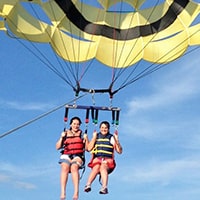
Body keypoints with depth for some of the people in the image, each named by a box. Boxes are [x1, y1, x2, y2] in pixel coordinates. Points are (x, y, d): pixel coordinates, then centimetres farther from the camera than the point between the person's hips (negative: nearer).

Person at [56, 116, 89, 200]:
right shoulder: (66, 134, 19)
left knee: (74, 167, -34)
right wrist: (61, 137, 0)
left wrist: (86, 139, -4)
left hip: (78, 156, -1)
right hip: (66, 155, 1)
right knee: (65, 167, -32)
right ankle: (62, 192, -41)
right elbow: (57, 147, 13)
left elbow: (87, 148, 11)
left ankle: (76, 192, -42)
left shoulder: (82, 134, 16)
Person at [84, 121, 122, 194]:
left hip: (108, 160, -1)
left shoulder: (111, 138, 12)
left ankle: (104, 187, -50)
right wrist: (94, 137, -2)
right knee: (96, 167, -33)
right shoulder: (96, 137, 17)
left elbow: (119, 151, 5)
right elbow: (89, 148, 2)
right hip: (97, 159, 1)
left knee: (103, 167, -35)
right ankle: (88, 185, -48)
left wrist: (116, 140, -6)